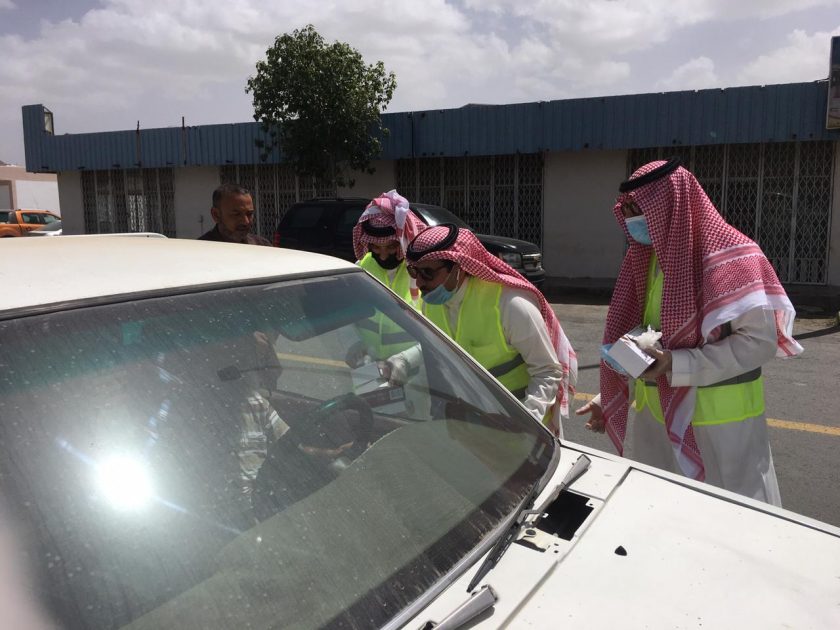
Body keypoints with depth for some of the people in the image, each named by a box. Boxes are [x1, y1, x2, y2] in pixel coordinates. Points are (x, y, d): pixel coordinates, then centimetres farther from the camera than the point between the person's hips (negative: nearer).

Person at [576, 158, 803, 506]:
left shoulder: (729, 256, -15)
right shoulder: (646, 258, 7)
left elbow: (761, 339, -17)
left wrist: (679, 366, -24)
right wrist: (610, 397, 8)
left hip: (717, 418, -7)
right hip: (656, 412, 7)